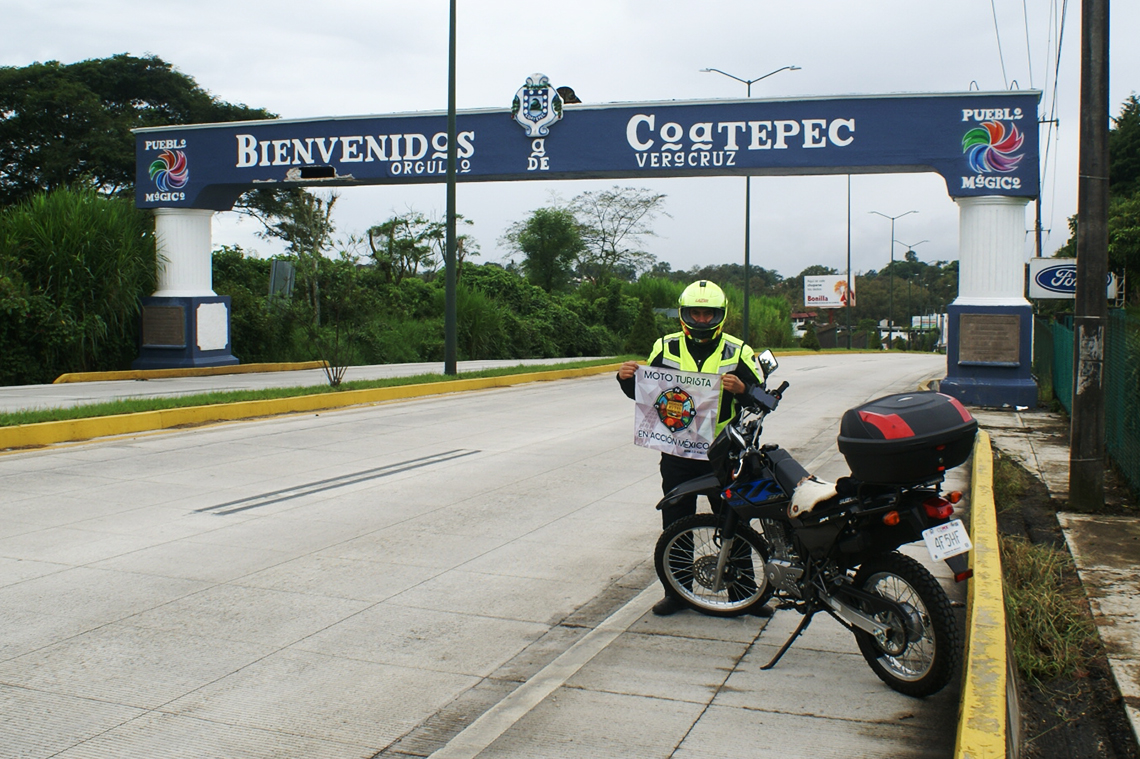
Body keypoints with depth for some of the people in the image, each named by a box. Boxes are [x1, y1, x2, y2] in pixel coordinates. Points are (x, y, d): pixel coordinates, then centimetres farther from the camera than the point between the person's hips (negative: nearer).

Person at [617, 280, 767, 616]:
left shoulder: (738, 352, 0)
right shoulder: (665, 348, 6)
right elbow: (645, 393, 12)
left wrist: (741, 389, -22)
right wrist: (627, 379, -9)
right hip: (677, 452, 2)